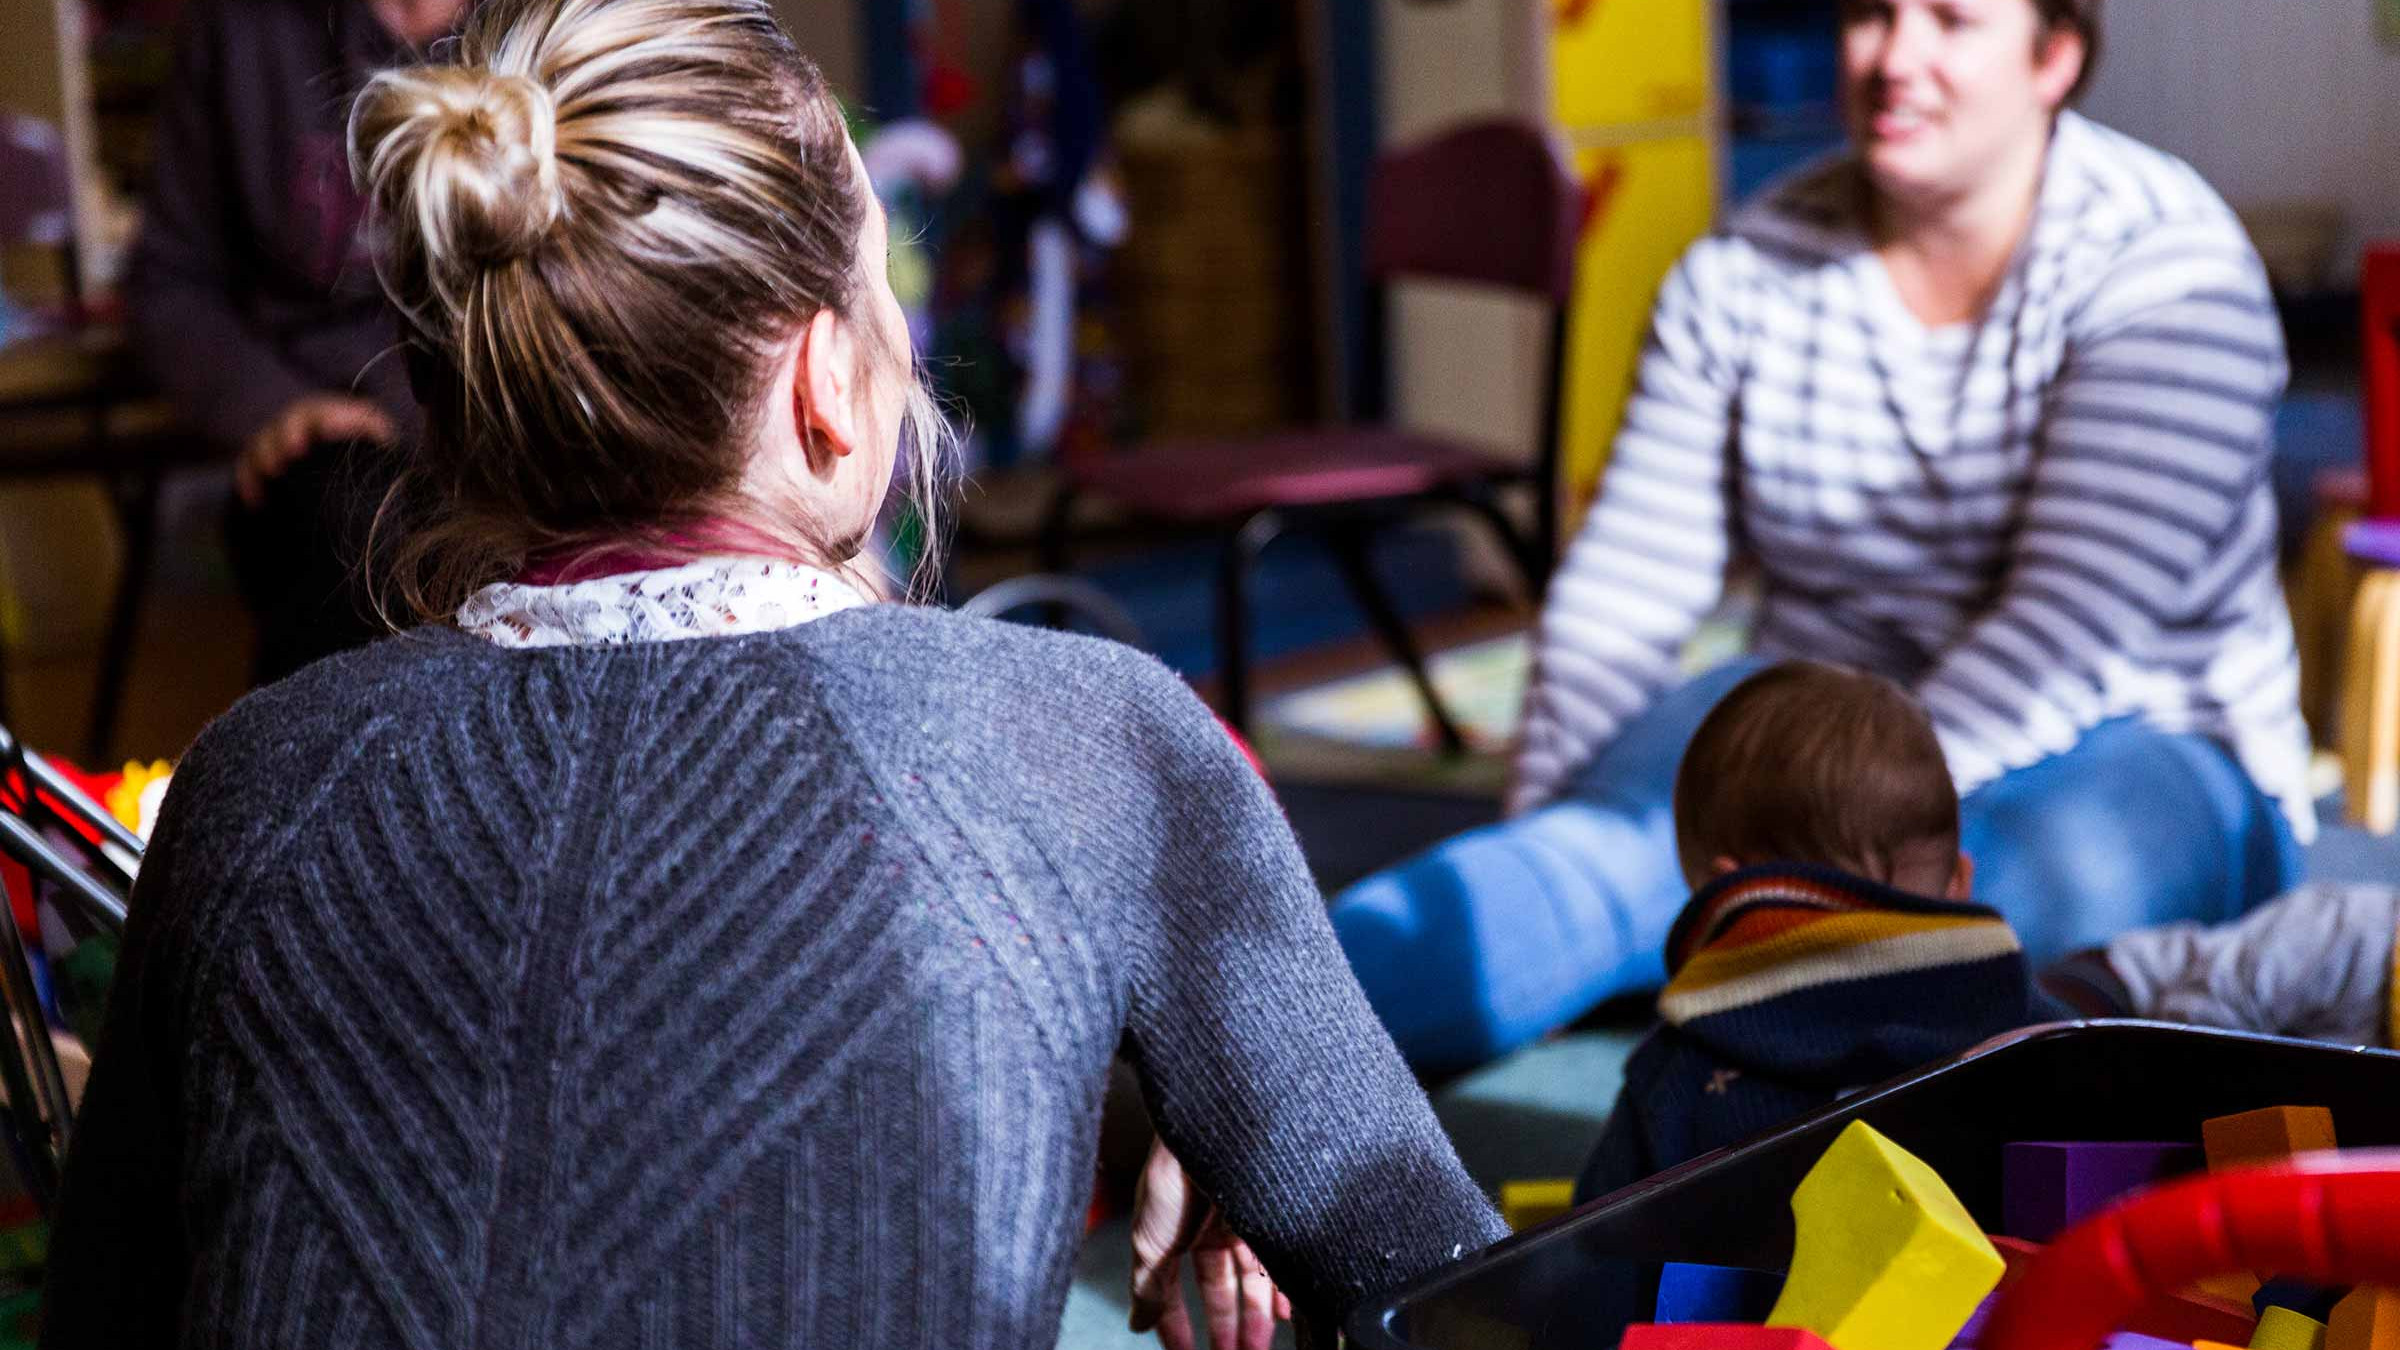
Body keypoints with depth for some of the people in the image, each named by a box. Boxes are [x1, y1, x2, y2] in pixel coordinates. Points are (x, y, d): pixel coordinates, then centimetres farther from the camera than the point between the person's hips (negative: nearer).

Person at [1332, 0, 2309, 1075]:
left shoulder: (2165, 269, -10)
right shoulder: (1745, 270, 3)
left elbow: (2076, 618, -22)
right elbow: (1626, 591, -1)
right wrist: (1545, 823, -16)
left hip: (2132, 755, -2)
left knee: (2069, 862, -38)